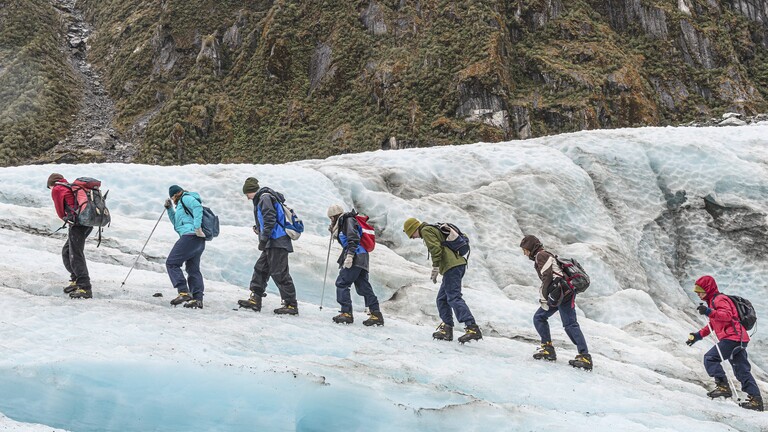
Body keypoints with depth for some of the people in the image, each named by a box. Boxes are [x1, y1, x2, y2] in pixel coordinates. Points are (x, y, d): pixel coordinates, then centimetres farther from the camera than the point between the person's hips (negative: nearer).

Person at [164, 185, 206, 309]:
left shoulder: (186, 198, 2)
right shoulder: (182, 205, 32)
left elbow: (198, 207, -18)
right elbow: (176, 222, 35)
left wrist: (197, 226, -25)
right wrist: (169, 209, 24)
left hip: (190, 235, -11)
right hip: (199, 240, 11)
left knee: (171, 263, -8)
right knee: (193, 269, 12)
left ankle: (184, 292, -19)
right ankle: (198, 299, 6)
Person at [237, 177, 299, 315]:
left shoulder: (265, 198, -9)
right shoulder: (261, 199, 22)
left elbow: (270, 220, -19)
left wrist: (263, 239, -18)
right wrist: (259, 229, 20)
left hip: (277, 242, -11)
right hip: (272, 243, 11)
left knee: (279, 273, -9)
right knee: (260, 269, 13)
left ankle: (291, 305, -5)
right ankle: (255, 300, 16)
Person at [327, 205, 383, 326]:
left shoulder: (348, 220, -4)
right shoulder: (343, 223, 26)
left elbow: (353, 239, -17)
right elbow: (344, 239, 34)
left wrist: (349, 255, -25)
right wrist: (333, 231, 23)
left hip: (356, 257, -10)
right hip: (360, 258, 10)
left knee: (342, 283, -8)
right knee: (363, 286, 7)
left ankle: (346, 313, -10)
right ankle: (376, 314, 5)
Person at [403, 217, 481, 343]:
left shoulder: (426, 230, -1)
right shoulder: (434, 229, 28)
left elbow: (436, 249, -14)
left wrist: (435, 269, -13)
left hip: (451, 266, -10)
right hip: (459, 263, 10)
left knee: (454, 298, -15)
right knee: (442, 299, 14)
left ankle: (472, 328, -24)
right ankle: (447, 329, 14)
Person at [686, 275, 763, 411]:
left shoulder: (719, 299, -4)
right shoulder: (713, 301, 28)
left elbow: (727, 315, -23)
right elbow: (713, 324, 35)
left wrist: (709, 312, -31)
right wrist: (698, 335, 28)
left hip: (733, 337, -11)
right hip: (739, 340, 11)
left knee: (710, 358, -13)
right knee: (742, 371, 9)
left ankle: (723, 386, -19)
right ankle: (756, 399, 7)